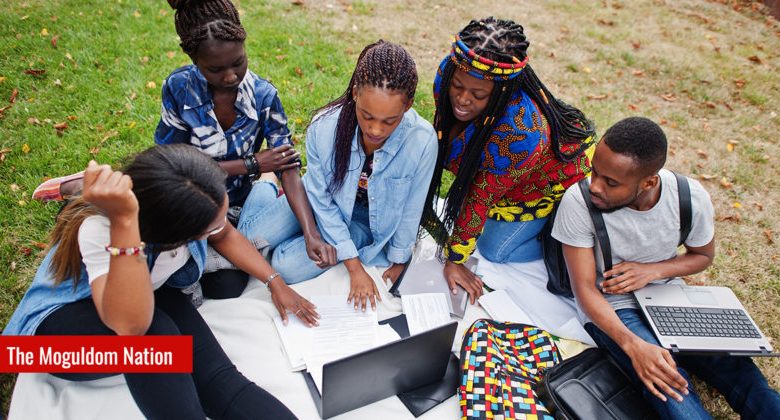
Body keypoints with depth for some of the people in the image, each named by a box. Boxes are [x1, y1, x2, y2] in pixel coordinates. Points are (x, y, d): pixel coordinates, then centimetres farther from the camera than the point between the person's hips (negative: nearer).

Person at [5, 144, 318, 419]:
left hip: (150, 296, 4)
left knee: (217, 376, -26)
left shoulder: (186, 201, -22)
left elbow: (226, 236, 0)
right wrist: (123, 220, -55)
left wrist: (275, 282, -6)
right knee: (154, 332, -39)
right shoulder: (98, 229, -37)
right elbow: (131, 325, -49)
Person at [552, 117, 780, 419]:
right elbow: (585, 289, -18)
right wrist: (632, 345, -33)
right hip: (611, 310, -3)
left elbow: (703, 256, 8)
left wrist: (652, 270, -13)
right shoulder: (579, 202, -24)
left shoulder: (692, 197, -14)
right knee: (673, 394, -29)